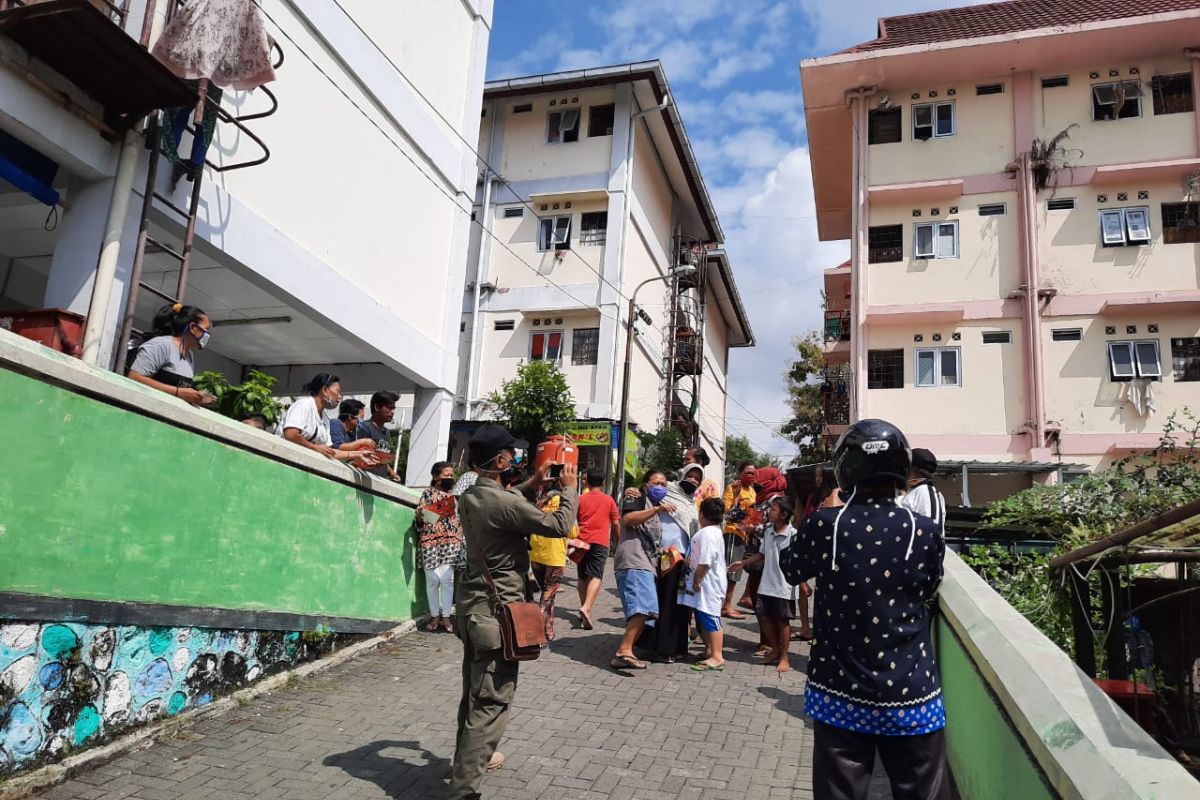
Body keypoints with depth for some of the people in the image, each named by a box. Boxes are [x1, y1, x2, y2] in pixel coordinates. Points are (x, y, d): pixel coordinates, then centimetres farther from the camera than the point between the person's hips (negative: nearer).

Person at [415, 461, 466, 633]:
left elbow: (461, 519, 21)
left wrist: (462, 540, 13)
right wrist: (419, 518, -21)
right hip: (430, 541, -2)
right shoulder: (427, 493, 6)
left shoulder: (455, 495, 17)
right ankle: (434, 616, 10)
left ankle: (445, 617, 0)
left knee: (447, 579, -7)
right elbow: (418, 521, 2)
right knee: (432, 580, -1)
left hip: (451, 541, 2)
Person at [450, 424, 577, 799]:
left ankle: (472, 754, 40)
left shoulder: (469, 497, 5)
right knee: (492, 699, -4)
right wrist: (568, 488, 1)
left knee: (474, 690, 23)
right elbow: (560, 526, -13)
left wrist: (530, 486, 19)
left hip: (472, 601, 10)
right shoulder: (505, 503, -23)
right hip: (497, 607, -10)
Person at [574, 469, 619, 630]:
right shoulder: (609, 500, 6)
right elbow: (616, 523, 7)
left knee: (582, 577, 14)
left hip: (583, 541, 2)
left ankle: (584, 608, 20)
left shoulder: (581, 499, 7)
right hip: (600, 542, -2)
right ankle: (586, 608, -29)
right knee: (596, 576, -11)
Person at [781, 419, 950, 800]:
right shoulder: (924, 532, -10)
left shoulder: (823, 525, -11)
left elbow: (790, 569, 10)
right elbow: (930, 598, 8)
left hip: (840, 696, 0)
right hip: (911, 698, 0)